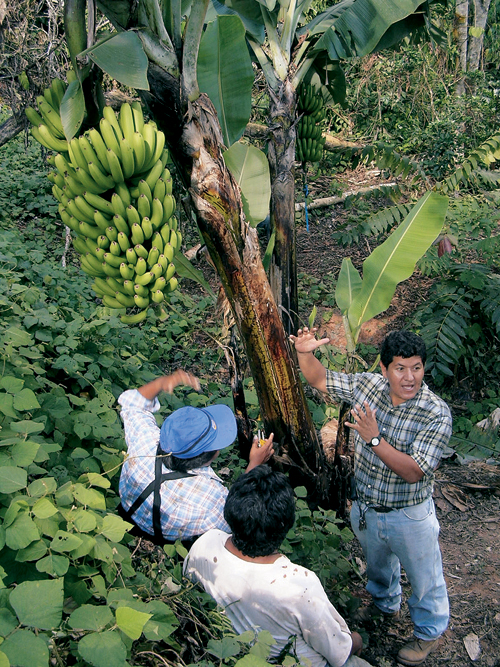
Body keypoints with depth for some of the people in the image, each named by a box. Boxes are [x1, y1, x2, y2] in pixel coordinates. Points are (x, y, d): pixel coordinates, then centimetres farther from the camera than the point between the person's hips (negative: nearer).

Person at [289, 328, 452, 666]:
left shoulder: (436, 414, -27)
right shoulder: (368, 386, -14)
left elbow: (413, 472, -31)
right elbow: (319, 379, -3)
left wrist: (374, 439, -39)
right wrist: (305, 353, -23)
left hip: (409, 516, -5)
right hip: (365, 508, 5)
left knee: (424, 580, 18)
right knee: (377, 562, 32)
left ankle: (430, 632, 47)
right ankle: (386, 603, 62)